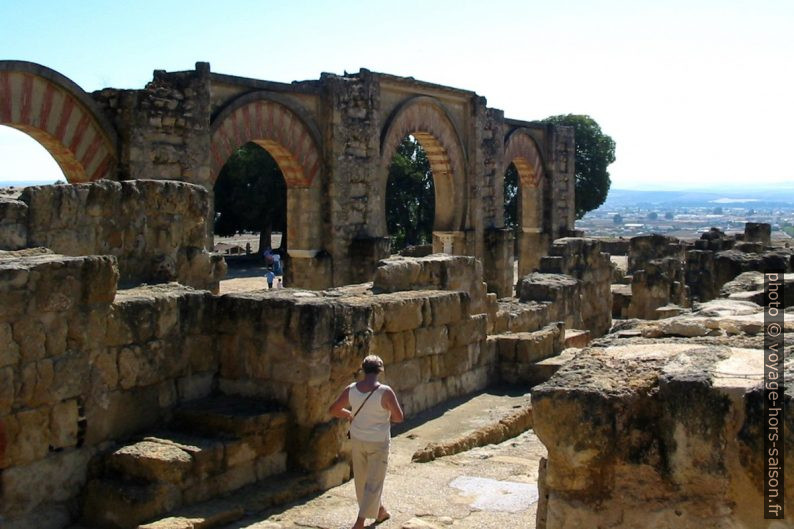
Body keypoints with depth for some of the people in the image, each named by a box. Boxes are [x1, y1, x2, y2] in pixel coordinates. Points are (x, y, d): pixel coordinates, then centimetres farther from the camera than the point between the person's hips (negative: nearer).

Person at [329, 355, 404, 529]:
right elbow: (399, 417, -15)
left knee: (361, 478, 22)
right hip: (378, 443, -5)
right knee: (373, 482, 5)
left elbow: (333, 409, 1)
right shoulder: (385, 392, -22)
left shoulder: (351, 389, -9)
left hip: (357, 440, 5)